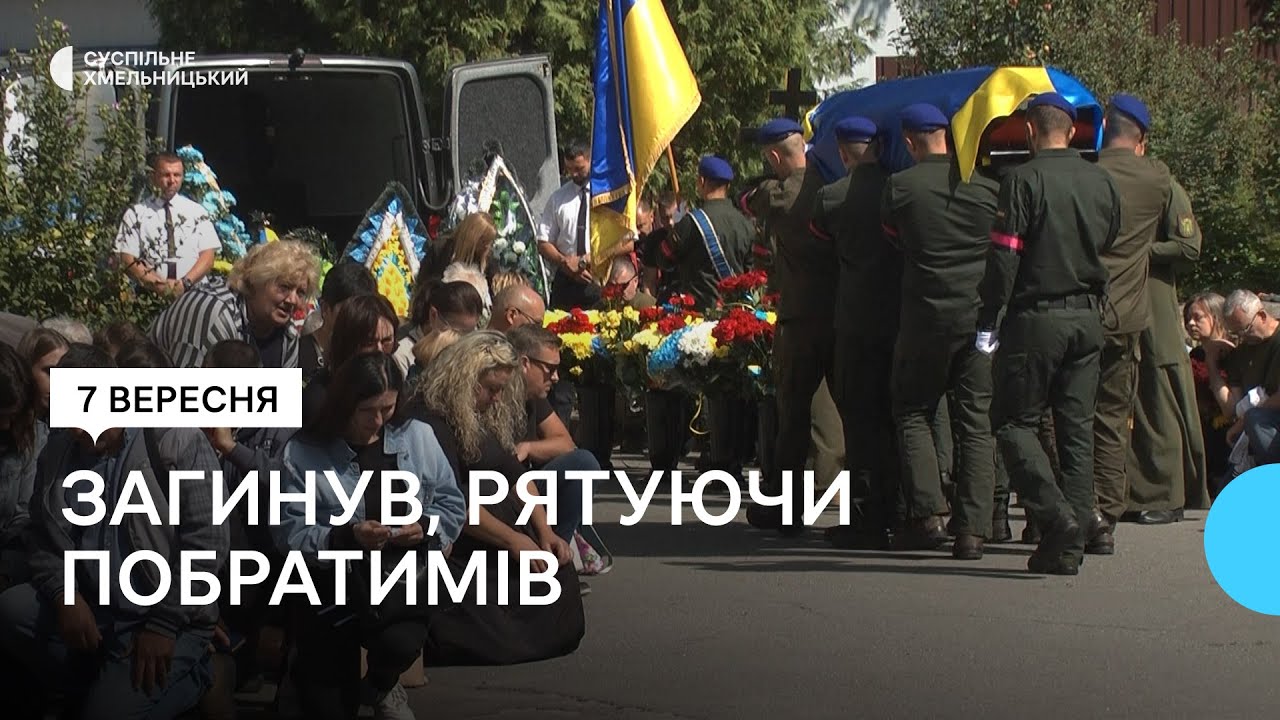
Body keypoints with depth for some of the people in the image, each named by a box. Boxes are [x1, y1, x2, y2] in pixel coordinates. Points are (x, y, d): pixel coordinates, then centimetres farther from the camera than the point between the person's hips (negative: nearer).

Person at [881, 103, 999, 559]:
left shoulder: (900, 187, -5)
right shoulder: (986, 184, -1)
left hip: (925, 315, -1)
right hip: (980, 315, 1)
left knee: (914, 413, 12)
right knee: (977, 423, 3)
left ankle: (926, 514, -1)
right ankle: (973, 527, -2)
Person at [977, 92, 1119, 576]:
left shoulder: (1024, 180, -10)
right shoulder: (1101, 182, 6)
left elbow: (1004, 255, -12)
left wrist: (988, 321, -8)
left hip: (1035, 316, -5)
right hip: (1088, 318, 5)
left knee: (1015, 422, 3)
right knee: (1077, 428, 8)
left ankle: (1055, 516, -15)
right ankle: (1071, 543, 6)